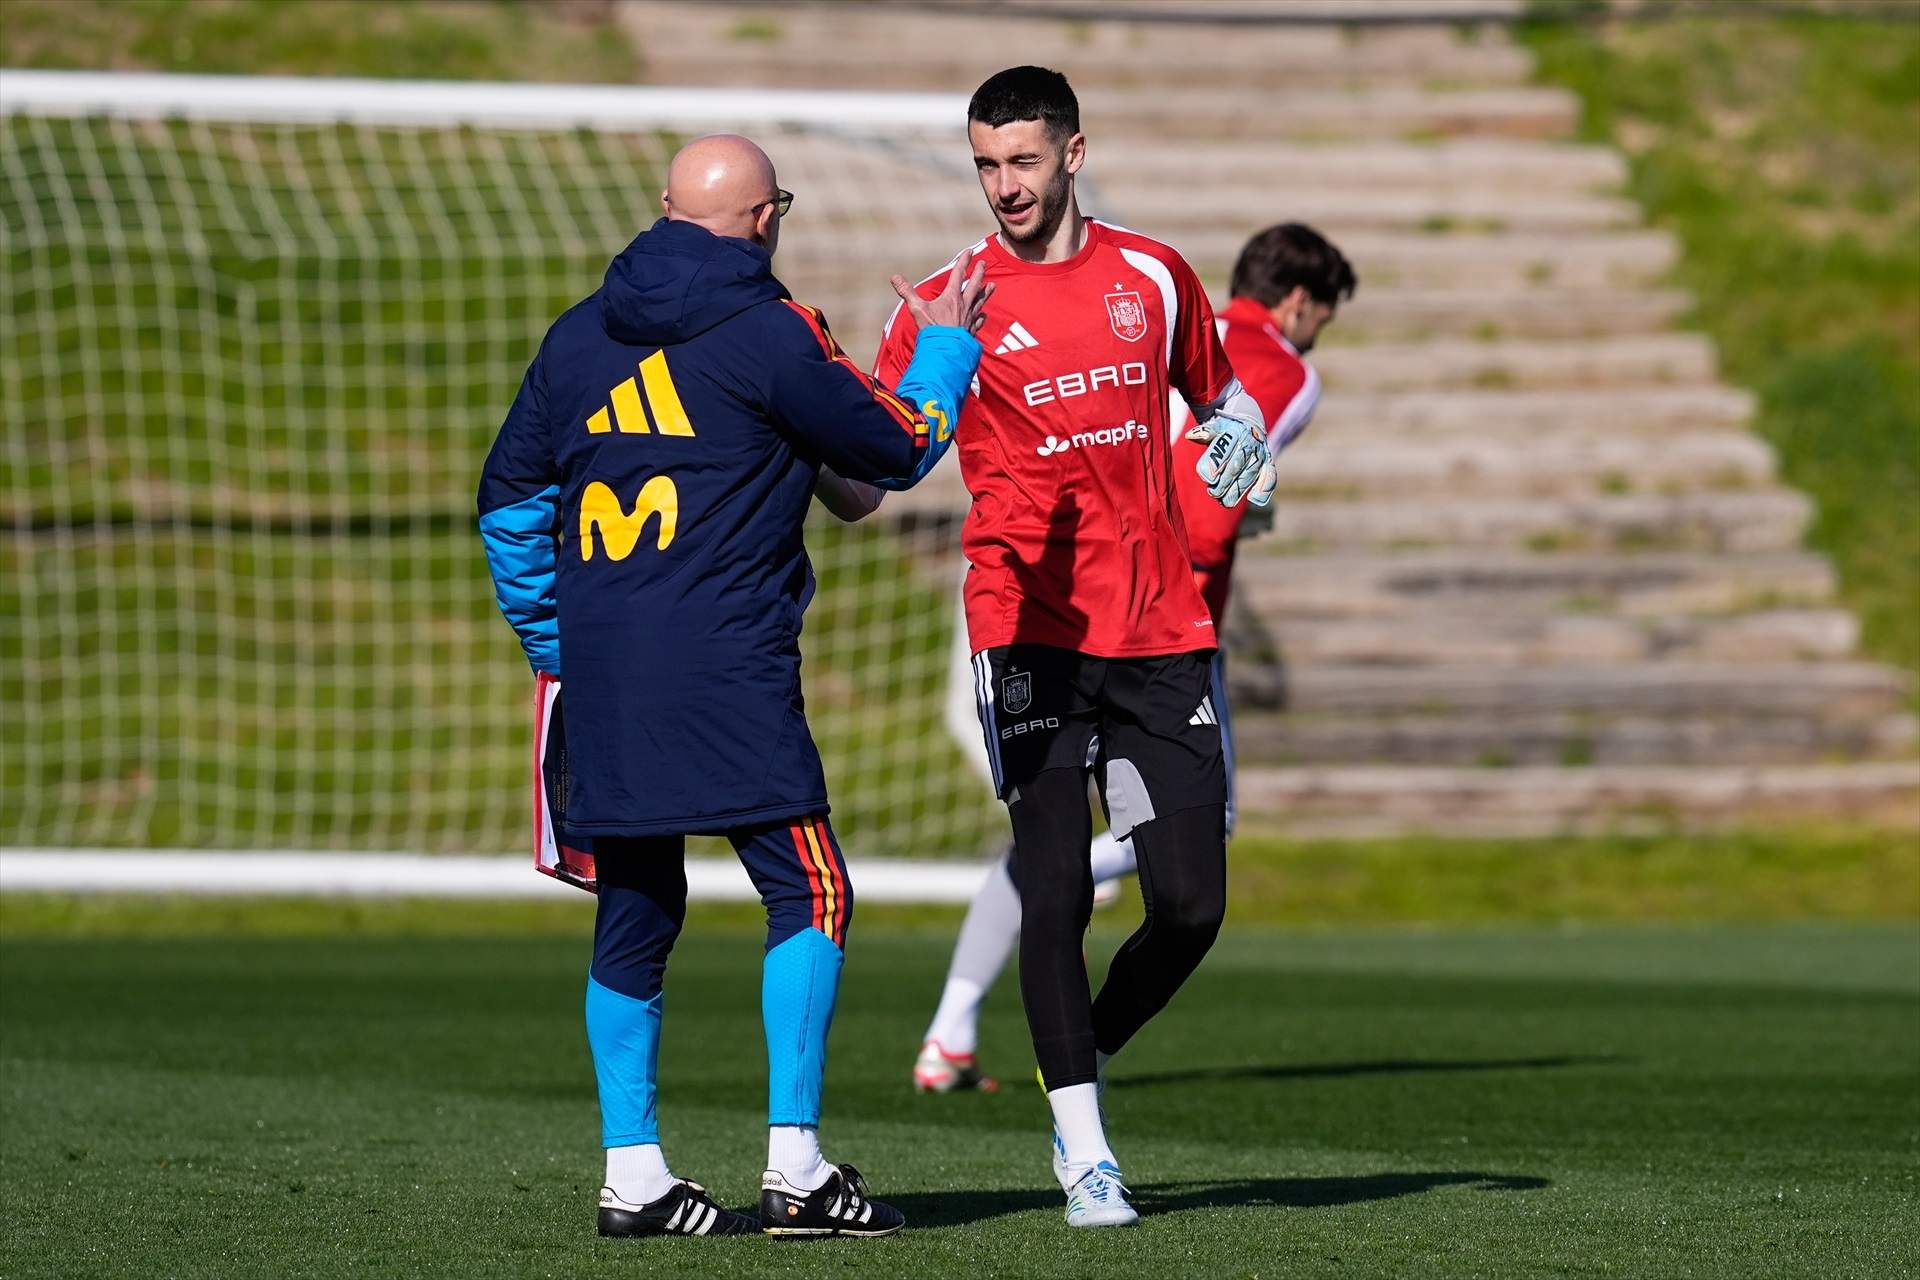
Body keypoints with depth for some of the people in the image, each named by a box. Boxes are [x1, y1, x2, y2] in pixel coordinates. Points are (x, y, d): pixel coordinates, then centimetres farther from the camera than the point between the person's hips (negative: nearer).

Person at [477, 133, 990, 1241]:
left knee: (635, 912, 12)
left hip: (600, 677, 6)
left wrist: (553, 644, 27)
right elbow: (900, 450, 5)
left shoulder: (579, 336, 14)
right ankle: (795, 1169, -8)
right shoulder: (769, 333, -4)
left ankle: (633, 1176, 12)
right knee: (810, 895, -1)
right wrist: (945, 350, 23)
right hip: (723, 672, -6)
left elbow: (510, 499, 19)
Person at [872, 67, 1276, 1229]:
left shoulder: (1153, 277, 9)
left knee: (1193, 904, -1)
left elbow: (1222, 394, 28)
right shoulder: (948, 307, 0)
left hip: (1162, 632, 3)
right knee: (1056, 892, -11)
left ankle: (1087, 1061, 24)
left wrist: (1240, 437, 11)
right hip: (1031, 632, -3)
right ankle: (1082, 1149, -3)